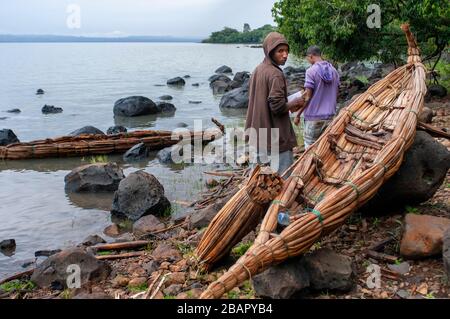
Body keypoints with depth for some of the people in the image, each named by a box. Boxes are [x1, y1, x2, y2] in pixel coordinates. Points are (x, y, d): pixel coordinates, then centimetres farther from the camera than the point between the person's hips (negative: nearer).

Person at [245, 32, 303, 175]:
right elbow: (277, 106, -24)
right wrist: (293, 104, -4)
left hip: (258, 135, 9)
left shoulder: (257, 70, 9)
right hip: (277, 135, -9)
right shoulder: (275, 74, -18)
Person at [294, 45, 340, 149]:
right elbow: (335, 94, 13)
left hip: (313, 117, -6)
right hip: (330, 116, 6)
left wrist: (297, 115, -5)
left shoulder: (311, 71, -11)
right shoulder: (333, 71, 8)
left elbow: (307, 96, -13)